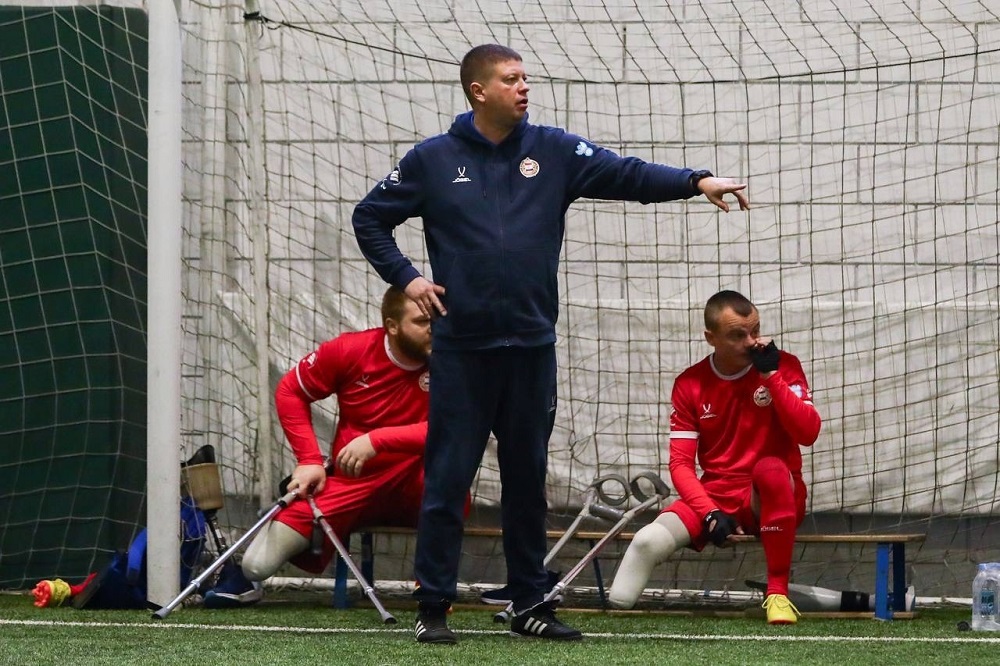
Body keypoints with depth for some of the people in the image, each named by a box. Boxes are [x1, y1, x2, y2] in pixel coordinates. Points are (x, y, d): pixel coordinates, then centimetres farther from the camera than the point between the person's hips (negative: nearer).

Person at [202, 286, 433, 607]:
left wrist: (377, 439, -32)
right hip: (349, 483, 2)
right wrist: (310, 460, -3)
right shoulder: (350, 351, -7)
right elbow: (289, 391, 6)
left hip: (412, 489, -2)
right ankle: (246, 579, 31)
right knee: (258, 564, -10)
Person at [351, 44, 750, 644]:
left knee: (528, 481, 10)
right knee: (448, 480, -2)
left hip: (532, 346, 2)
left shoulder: (553, 151, 5)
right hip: (461, 347, -2)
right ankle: (434, 608, 4)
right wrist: (405, 278, -2)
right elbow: (370, 218, 10)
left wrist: (696, 182, -19)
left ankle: (531, 604, 18)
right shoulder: (434, 160, 2)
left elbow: (626, 175, -6)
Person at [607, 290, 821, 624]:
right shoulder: (690, 384, 1)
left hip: (774, 499, -1)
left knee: (772, 468, -37)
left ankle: (778, 592, -28)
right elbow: (681, 464, -3)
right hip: (714, 497, 1)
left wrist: (771, 376, -22)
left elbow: (808, 433, -16)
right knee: (648, 540, -27)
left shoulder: (783, 366, -3)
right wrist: (711, 513, -20)